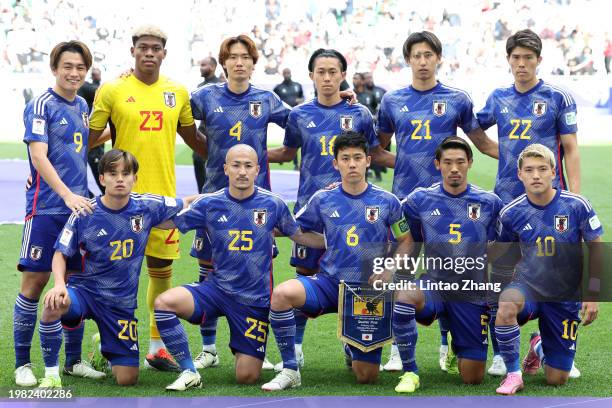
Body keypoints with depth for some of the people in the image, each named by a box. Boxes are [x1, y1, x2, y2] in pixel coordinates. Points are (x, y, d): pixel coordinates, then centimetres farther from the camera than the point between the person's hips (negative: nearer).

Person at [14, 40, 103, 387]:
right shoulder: (41, 106, -8)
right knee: (35, 281, -4)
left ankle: (74, 360, 18)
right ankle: (23, 363, 4)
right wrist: (67, 195, -24)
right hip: (46, 208, -6)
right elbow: (38, 156, -17)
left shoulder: (82, 106, 12)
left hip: (78, 206, 6)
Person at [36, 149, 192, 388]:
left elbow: (184, 205, 12)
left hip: (122, 302, 2)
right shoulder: (85, 213, -12)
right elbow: (61, 254, -6)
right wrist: (59, 284, -23)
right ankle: (51, 374, -18)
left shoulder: (147, 207, -7)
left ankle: (107, 350, 37)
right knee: (54, 305, -39)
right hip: (84, 290, -2)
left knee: (127, 379, 0)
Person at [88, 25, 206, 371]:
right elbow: (90, 136, 1)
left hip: (164, 194, 3)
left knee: (162, 269, 7)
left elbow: (193, 137, 21)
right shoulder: (112, 90, -2)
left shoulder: (178, 92, 8)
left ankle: (158, 346, 16)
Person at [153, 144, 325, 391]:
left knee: (247, 377, -4)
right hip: (217, 288, 1)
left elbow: (299, 235, 11)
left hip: (255, 299, -1)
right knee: (164, 303, -27)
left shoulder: (273, 204, -5)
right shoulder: (210, 204, -4)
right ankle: (189, 372, -12)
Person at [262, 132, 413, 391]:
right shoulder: (322, 200, 1)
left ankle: (352, 350, 40)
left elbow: (405, 240, 9)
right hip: (329, 283, 0)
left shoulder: (386, 201, -1)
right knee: (282, 293, -32)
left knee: (366, 377, 0)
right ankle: (290, 371, -17)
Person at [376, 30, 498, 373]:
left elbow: (482, 142, 9)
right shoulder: (392, 101, 9)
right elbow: (379, 147, 19)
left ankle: (448, 345, 13)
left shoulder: (457, 99, 4)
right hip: (404, 196, 1)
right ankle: (398, 349, 8)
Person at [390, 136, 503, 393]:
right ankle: (409, 372, -17)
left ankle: (457, 347, 40)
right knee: (403, 297, -37)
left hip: (473, 294, 1)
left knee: (473, 378, 0)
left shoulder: (490, 203, 0)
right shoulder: (419, 200, -1)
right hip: (434, 285, -1)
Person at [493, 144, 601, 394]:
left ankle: (540, 347, 39)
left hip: (566, 296, 0)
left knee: (557, 380, 3)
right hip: (528, 287, 0)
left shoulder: (576, 205, -12)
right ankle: (513, 374, -18)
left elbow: (596, 249, -1)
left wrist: (592, 295, -4)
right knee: (507, 304, -39)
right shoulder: (511, 213, -8)